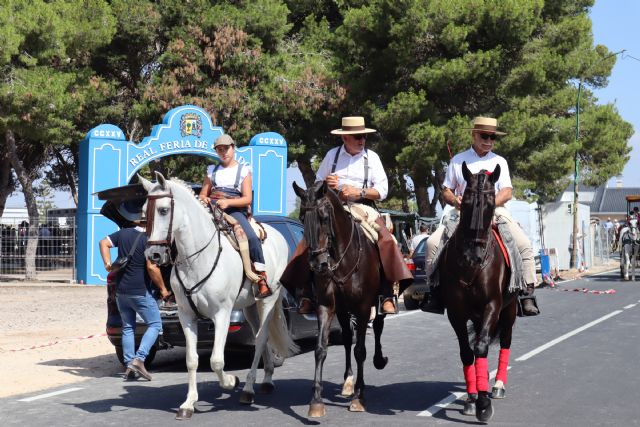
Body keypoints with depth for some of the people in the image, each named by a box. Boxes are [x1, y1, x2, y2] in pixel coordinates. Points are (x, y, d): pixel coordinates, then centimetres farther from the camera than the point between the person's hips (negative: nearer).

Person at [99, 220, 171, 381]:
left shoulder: (123, 233, 6)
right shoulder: (148, 239, -13)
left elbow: (103, 243, 11)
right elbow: (152, 267, -17)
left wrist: (107, 263, 11)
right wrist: (163, 289, -7)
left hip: (121, 291, 6)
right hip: (140, 292, -6)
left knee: (128, 327, 14)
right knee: (155, 325, 2)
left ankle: (129, 365, 8)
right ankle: (139, 359, -14)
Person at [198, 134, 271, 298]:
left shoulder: (243, 170, 12)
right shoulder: (212, 170, 22)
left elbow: (247, 199, 2)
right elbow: (202, 194, 22)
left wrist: (228, 202, -16)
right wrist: (204, 200, -4)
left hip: (235, 210, -3)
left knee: (252, 238, -28)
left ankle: (262, 279, -23)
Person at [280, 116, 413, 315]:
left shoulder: (371, 157, 8)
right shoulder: (332, 155, 11)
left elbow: (382, 190, 2)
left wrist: (360, 192, -13)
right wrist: (326, 185, -6)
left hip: (363, 207, -1)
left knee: (386, 241, -26)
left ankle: (387, 297, -23)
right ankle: (307, 295, -17)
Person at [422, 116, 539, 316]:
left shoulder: (499, 162, 15)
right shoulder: (458, 160, 14)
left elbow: (507, 192, 3)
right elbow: (446, 191, 14)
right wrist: (455, 200, -10)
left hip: (495, 212, 0)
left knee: (524, 244, -23)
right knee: (433, 242, -22)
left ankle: (527, 295, -22)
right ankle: (435, 290, -14)